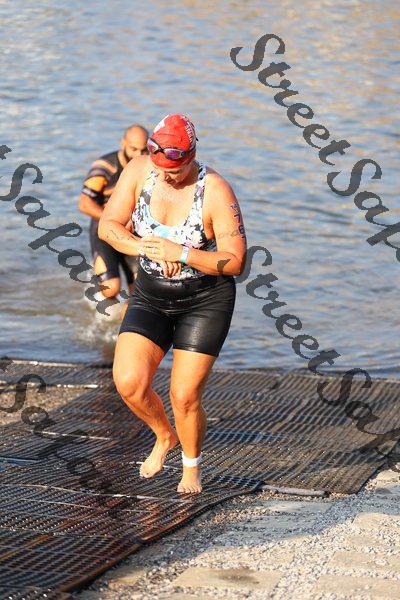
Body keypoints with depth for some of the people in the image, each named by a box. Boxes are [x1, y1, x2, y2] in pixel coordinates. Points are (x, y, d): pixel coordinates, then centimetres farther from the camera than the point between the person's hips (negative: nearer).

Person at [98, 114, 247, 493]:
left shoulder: (216, 192, -20)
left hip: (206, 302, -4)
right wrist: (148, 248, -24)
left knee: (184, 398, -6)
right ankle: (164, 436, 18)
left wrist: (179, 253, -30)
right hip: (150, 298, 4)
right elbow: (108, 226, -7)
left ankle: (191, 466, 25)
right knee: (129, 383, -14)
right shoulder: (139, 170, -9)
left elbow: (235, 262, -19)